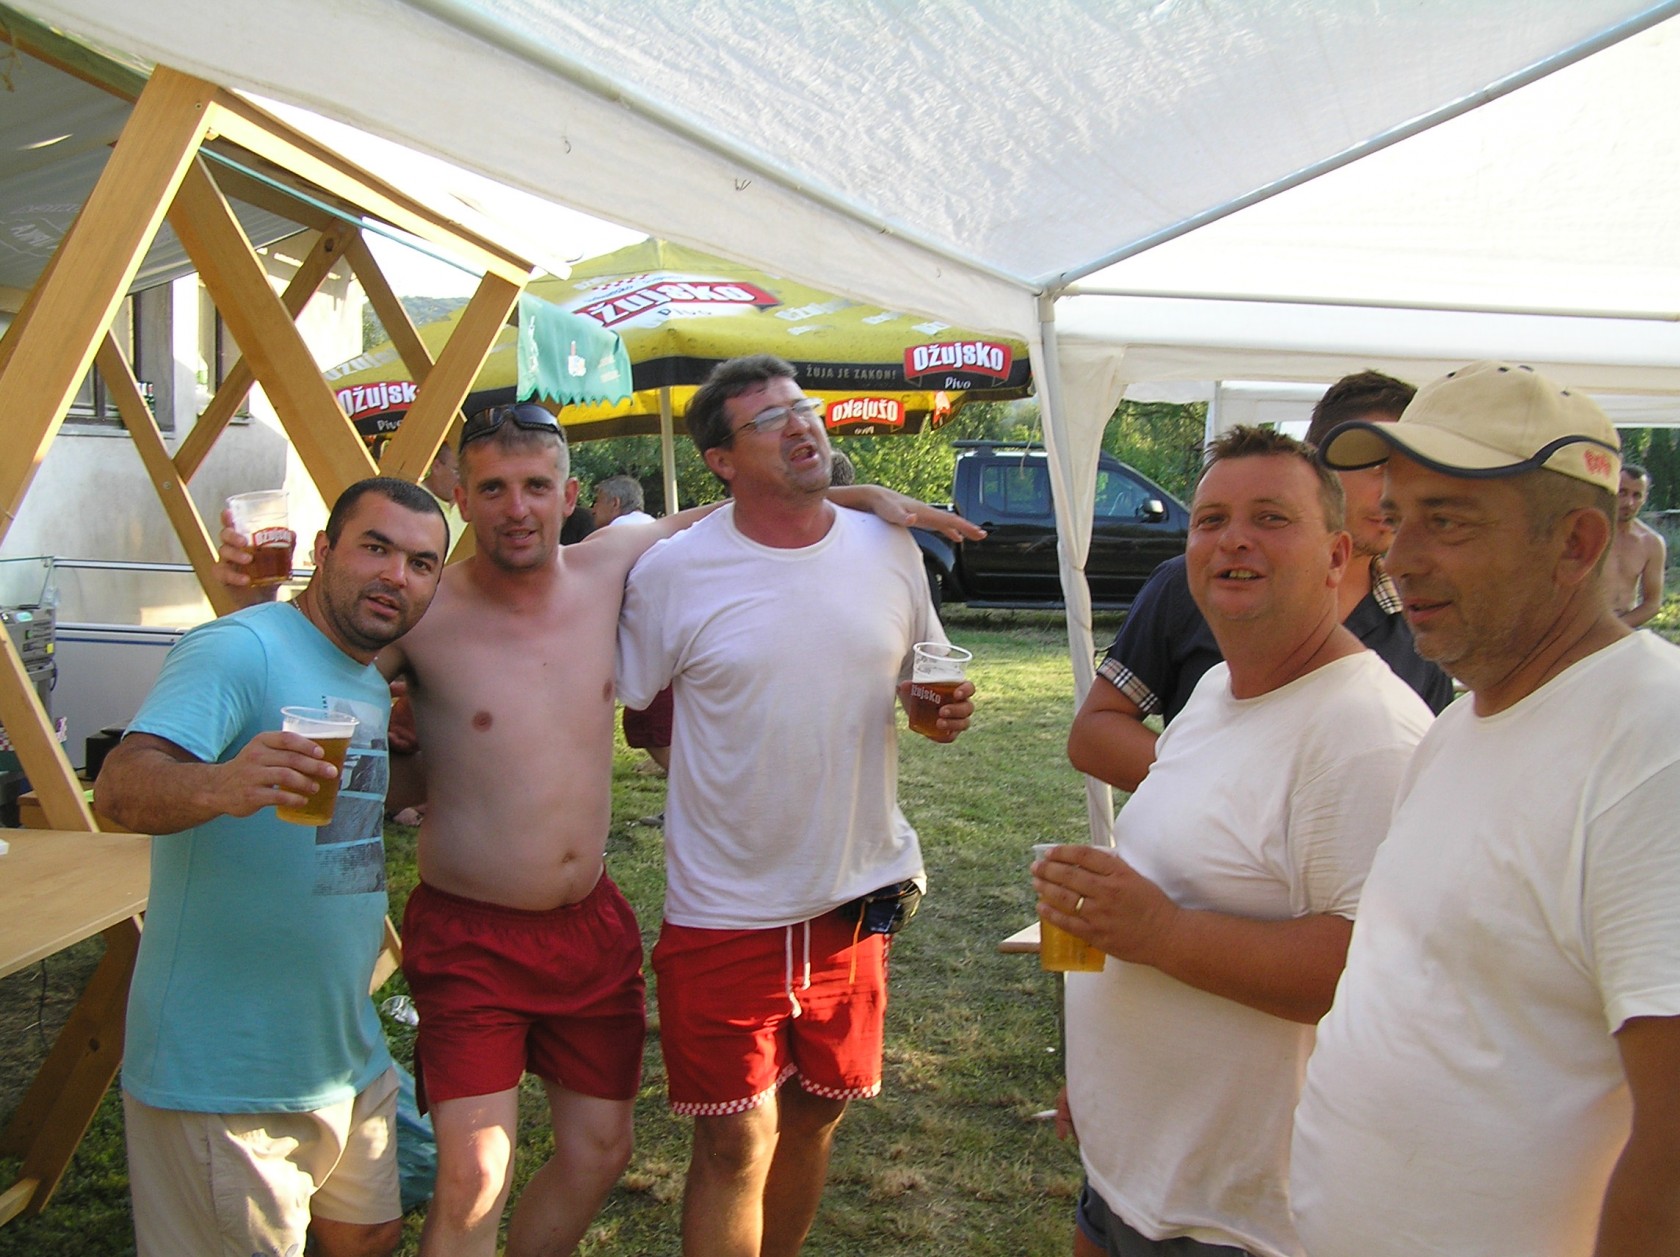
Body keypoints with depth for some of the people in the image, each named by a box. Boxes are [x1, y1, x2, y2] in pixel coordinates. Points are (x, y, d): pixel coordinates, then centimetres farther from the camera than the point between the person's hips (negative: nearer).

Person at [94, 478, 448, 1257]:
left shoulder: (377, 687, 10)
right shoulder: (240, 650, -17)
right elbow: (120, 788, -32)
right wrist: (218, 786, -51)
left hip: (348, 1061, 9)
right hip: (222, 1079, -8)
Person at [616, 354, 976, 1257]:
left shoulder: (889, 550, 0)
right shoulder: (673, 571, -10)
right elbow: (627, 707, 0)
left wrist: (945, 706, -7)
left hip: (856, 896, 4)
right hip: (725, 910, -4)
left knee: (816, 1114, 20)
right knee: (736, 1142, 4)